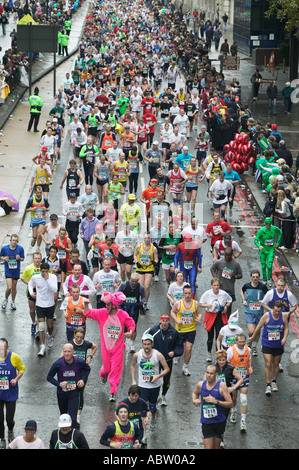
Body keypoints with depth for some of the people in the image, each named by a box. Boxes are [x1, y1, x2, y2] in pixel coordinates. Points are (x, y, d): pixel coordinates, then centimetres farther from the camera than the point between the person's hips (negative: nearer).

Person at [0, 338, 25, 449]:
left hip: (11, 393, -1)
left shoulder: (14, 357, -10)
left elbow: (21, 368, 6)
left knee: (10, 419, 1)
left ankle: (10, 431, 36)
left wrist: (16, 379, -9)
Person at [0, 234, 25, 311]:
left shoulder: (20, 249, -11)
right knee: (9, 287, -12)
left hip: (16, 271, 2)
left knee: (14, 287, 12)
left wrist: (19, 258, -22)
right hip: (8, 271, -2)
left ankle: (13, 302, 32)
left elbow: (22, 259, 1)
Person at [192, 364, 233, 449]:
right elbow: (195, 393, 23)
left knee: (216, 447, 12)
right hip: (206, 422, 1)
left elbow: (230, 404, -11)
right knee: (208, 447, -6)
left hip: (219, 422, -1)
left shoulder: (221, 386, -10)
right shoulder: (201, 385, -1)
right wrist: (194, 400, 2)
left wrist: (216, 401, -24)